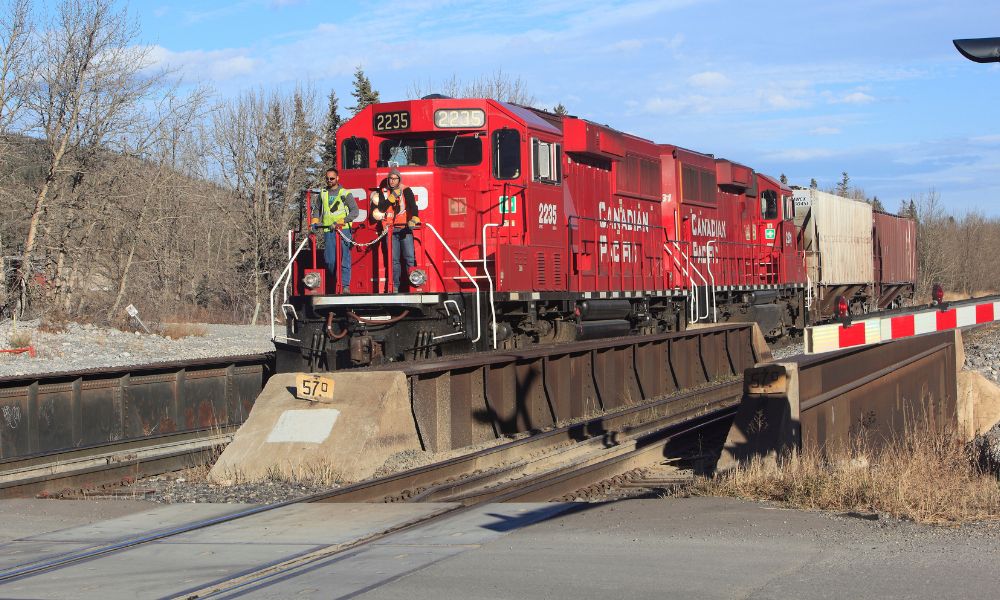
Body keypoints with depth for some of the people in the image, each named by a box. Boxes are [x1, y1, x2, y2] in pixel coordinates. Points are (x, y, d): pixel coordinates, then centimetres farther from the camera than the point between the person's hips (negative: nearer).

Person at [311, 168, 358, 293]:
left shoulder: (345, 193, 4)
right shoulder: (323, 194, 17)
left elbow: (355, 211, -3)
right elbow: (317, 210, 28)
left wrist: (341, 222, -14)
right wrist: (315, 222, 11)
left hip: (343, 230, -3)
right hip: (328, 231, 3)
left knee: (344, 258, -8)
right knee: (330, 260, -2)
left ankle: (345, 285, -9)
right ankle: (334, 283, 15)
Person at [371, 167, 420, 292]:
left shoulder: (406, 191, 3)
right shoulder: (383, 192, 12)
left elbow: (413, 205, -12)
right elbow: (381, 208, -1)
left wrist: (414, 218, -31)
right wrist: (393, 196, -11)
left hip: (405, 228, -2)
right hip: (391, 229, 2)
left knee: (409, 257, -11)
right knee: (394, 259, 1)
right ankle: (395, 286, 4)